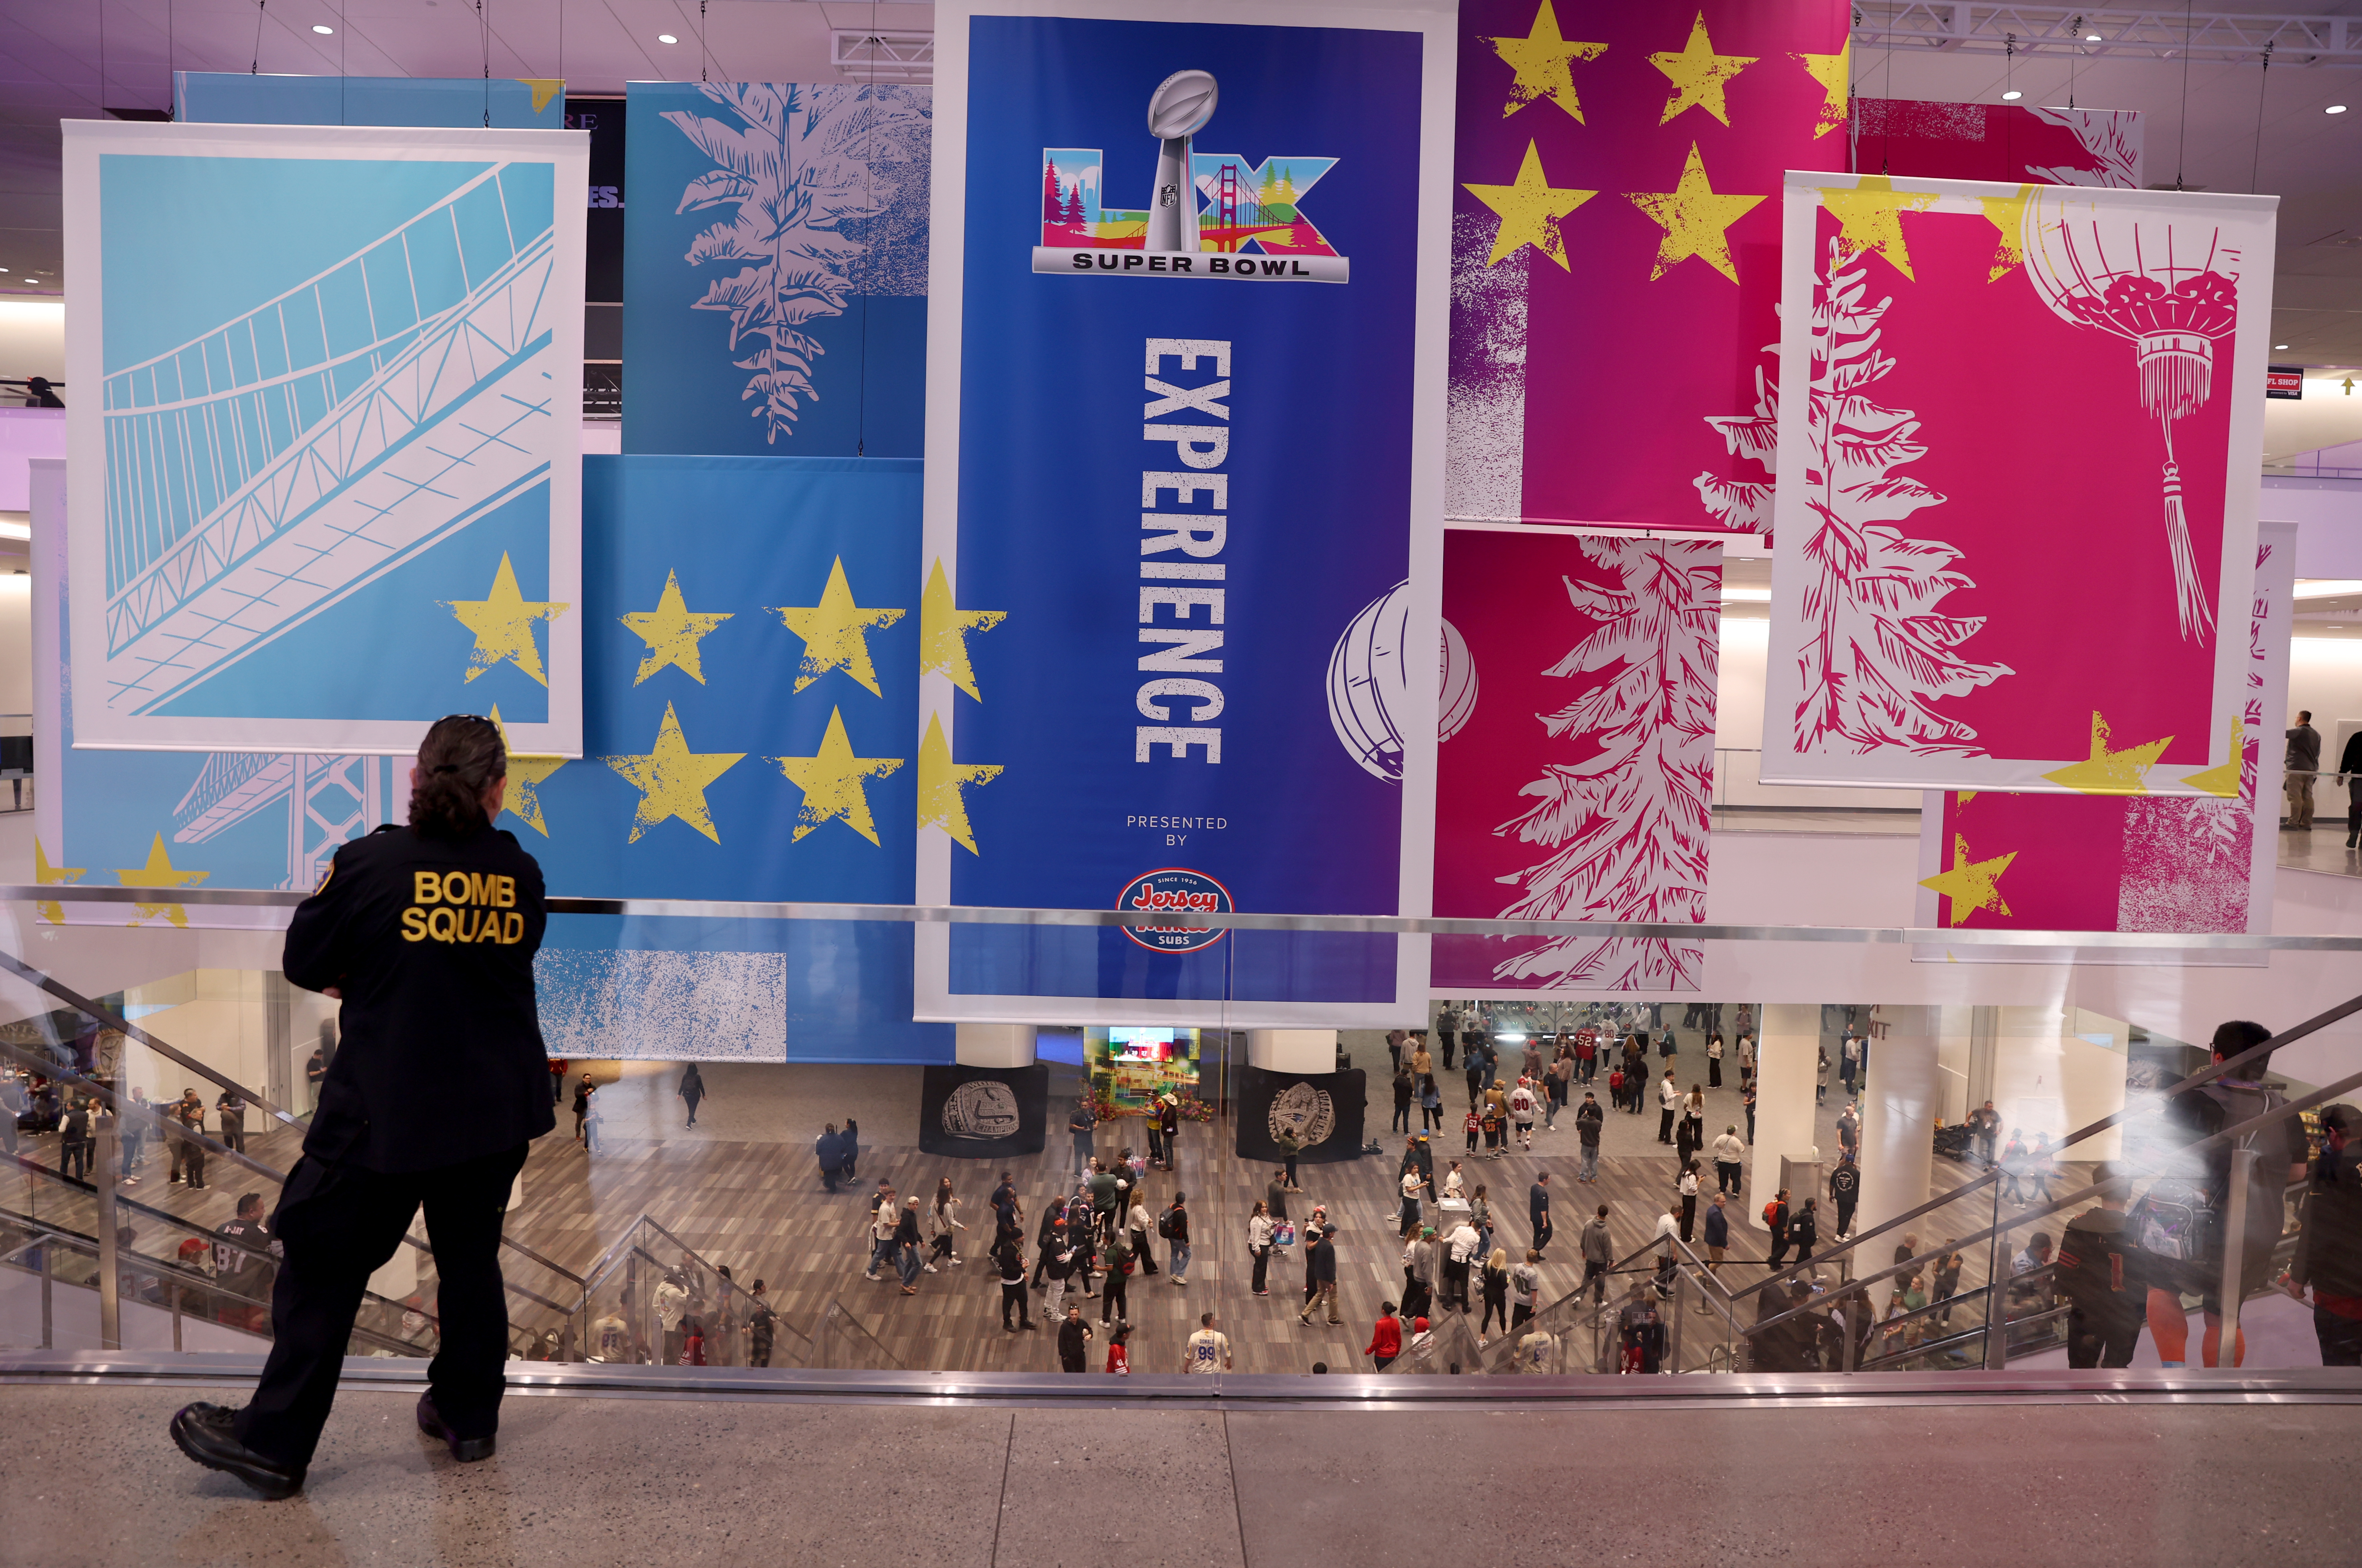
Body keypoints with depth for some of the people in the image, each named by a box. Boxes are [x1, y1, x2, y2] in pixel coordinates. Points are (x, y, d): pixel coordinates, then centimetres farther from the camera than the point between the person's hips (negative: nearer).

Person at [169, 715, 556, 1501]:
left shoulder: (369, 862, -12)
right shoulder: (520, 874, -2)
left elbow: (303, 965, -3)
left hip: (384, 1114, -4)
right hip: (497, 1110, 4)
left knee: (323, 1269, 9)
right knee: (471, 1259, 18)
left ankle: (275, 1443, 19)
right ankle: (469, 1414, 31)